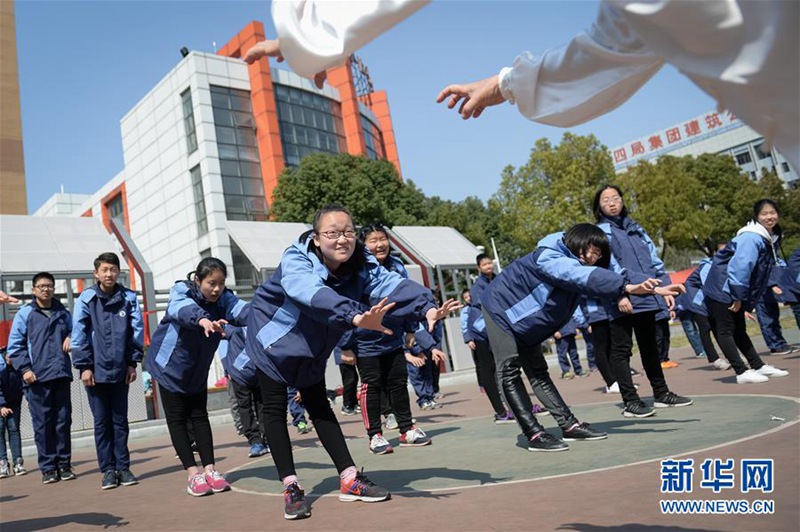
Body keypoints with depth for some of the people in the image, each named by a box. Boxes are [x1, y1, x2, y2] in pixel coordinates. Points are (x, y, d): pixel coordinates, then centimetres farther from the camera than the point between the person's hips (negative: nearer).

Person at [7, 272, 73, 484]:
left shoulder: (63, 313, 13)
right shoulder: (25, 313, 3)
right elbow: (15, 345, 0)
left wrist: (71, 338, 3)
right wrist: (25, 368, -10)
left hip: (61, 375, 3)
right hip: (37, 378, -3)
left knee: (63, 421, 5)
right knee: (42, 424, 0)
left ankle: (64, 464, 14)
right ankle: (48, 468, 9)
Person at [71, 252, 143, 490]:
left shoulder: (128, 298, 0)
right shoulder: (86, 299, -4)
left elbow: (137, 330, 1)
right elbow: (79, 334, -5)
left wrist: (133, 362, -2)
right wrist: (84, 366, -9)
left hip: (120, 370, 1)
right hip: (96, 371, -1)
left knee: (120, 421, 10)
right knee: (102, 422, 6)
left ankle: (123, 467, 17)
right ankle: (108, 470, 15)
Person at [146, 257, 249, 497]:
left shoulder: (223, 298, -15)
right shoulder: (181, 291, -24)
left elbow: (241, 309, -36)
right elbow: (183, 308, -48)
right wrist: (203, 320, -70)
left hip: (198, 370, 3)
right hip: (170, 365, -3)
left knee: (200, 416, 6)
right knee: (177, 418, -1)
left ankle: (209, 470, 8)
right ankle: (193, 473, 3)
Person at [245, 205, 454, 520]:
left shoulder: (360, 264, -20)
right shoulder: (296, 262, -34)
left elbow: (391, 283, -39)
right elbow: (314, 294, -55)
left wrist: (426, 307, -57)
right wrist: (356, 317, -72)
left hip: (312, 347, 4)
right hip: (274, 338, -4)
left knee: (318, 406, 8)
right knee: (275, 408, -3)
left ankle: (349, 479, 11)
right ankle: (291, 488, 5)